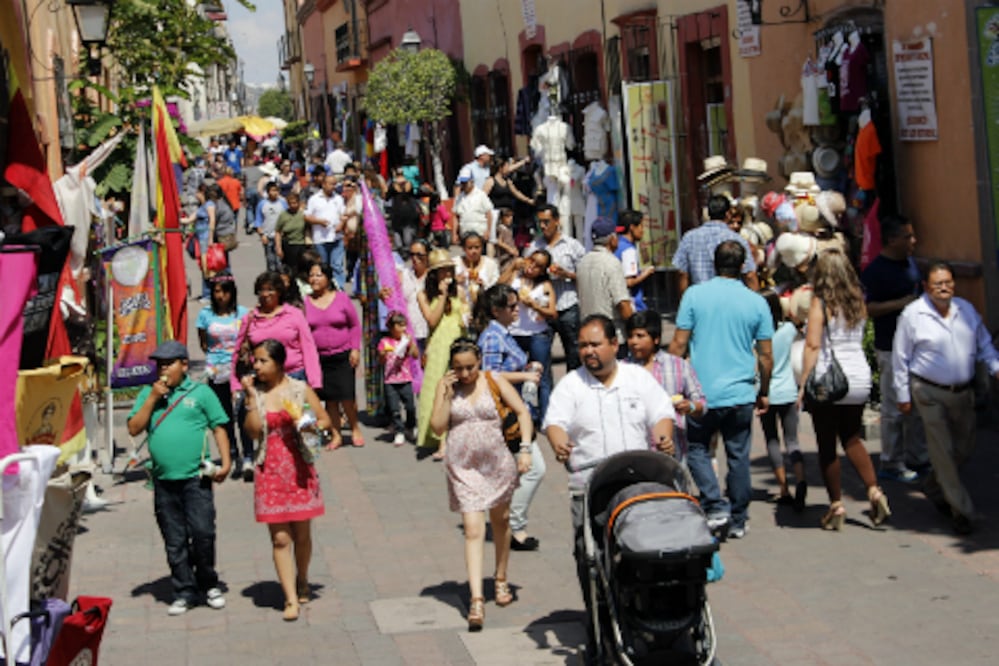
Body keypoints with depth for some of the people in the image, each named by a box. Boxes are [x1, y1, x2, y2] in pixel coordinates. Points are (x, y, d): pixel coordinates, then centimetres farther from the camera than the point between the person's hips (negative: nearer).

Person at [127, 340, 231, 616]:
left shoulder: (200, 392, 5)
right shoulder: (148, 394, 13)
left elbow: (219, 428, 5)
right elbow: (134, 429, 4)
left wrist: (225, 462, -5)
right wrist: (153, 398, -3)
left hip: (195, 477, -3)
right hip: (163, 479, 3)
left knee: (202, 532, -8)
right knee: (174, 541, 6)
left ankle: (208, 585, 11)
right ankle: (184, 591, 15)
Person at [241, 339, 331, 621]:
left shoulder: (300, 390, 0)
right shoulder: (256, 393, 2)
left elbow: (325, 419, 6)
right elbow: (254, 430, -10)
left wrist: (311, 427, -14)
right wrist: (251, 397, -13)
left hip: (299, 468, 0)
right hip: (270, 471, 0)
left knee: (302, 534, 10)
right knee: (280, 538, -3)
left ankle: (302, 581, 35)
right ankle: (291, 599, -2)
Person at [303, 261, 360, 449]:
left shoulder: (341, 298, 0)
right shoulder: (305, 302, 3)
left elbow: (355, 325, 5)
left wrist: (355, 349, -3)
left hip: (343, 356, -2)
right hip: (318, 358, 2)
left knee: (346, 395, -9)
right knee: (330, 398, 4)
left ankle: (355, 428, 15)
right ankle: (336, 435, 16)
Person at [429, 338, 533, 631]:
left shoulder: (494, 382, -4)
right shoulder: (445, 386, -3)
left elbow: (522, 412, -1)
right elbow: (438, 428, -7)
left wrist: (525, 448, -11)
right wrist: (447, 394, -16)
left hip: (497, 463, 2)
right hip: (464, 467, -2)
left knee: (500, 522, 19)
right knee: (473, 530, -11)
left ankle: (501, 579, 40)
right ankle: (476, 599, -15)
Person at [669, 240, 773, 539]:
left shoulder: (694, 295, -3)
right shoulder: (756, 302, 1)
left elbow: (679, 344, -4)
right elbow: (766, 355, 5)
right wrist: (764, 392, 17)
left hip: (702, 393, -2)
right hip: (741, 394, 2)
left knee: (697, 449, 14)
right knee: (738, 456, 12)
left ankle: (715, 507, 0)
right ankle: (738, 520, 18)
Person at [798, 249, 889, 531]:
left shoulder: (820, 304, -10)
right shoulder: (858, 303, 6)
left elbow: (813, 345, -15)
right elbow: (859, 339, 9)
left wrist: (804, 383, -14)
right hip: (860, 379, 5)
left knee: (827, 445, 5)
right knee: (852, 438, 21)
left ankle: (836, 506, 6)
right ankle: (874, 491, 8)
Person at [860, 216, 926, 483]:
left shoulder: (909, 262, 10)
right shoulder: (874, 271, -16)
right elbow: (866, 308, -21)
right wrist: (900, 303, -25)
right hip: (891, 348, -8)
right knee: (894, 409, -2)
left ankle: (917, 459, 26)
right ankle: (891, 465, 8)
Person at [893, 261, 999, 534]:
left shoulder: (966, 310, 5)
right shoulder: (913, 314, -9)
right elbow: (900, 359, -4)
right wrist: (903, 396, -3)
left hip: (963, 392, 5)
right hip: (930, 393, -5)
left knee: (964, 448, 12)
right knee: (943, 452, -5)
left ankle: (935, 488, 37)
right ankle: (962, 510, 5)